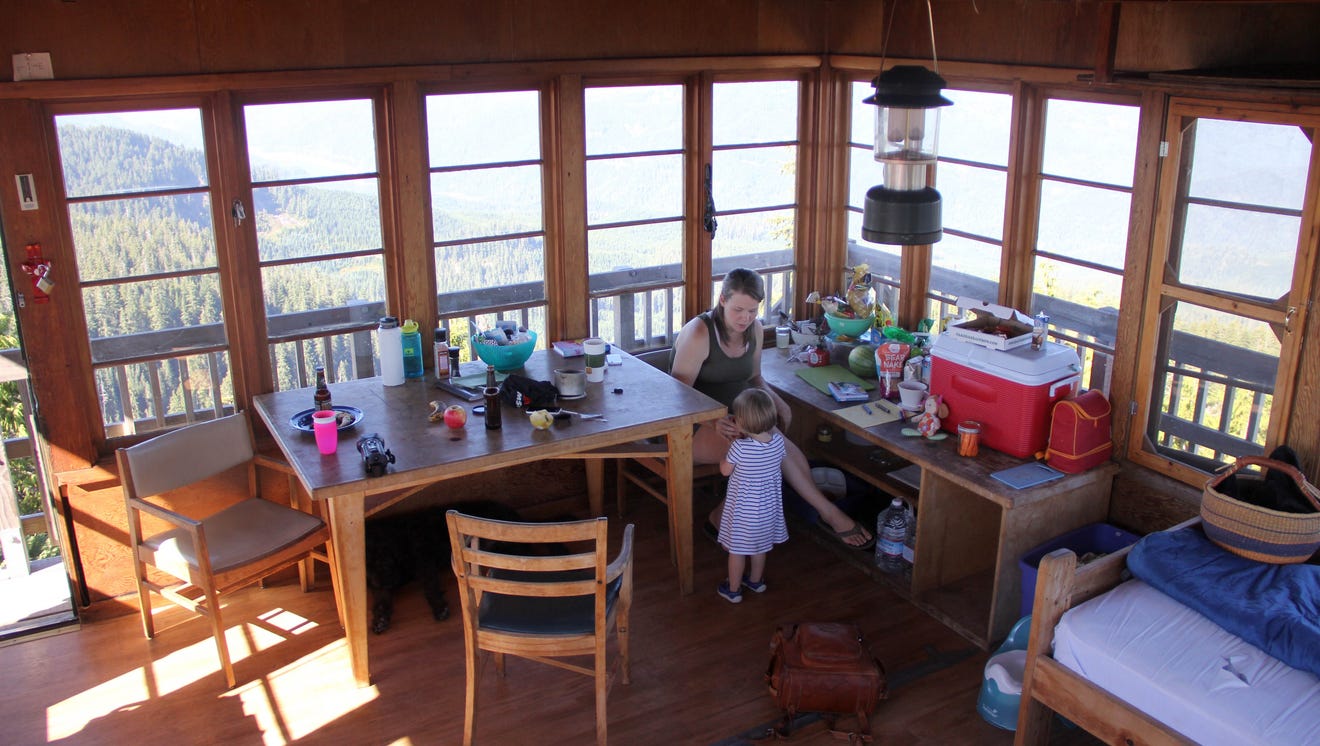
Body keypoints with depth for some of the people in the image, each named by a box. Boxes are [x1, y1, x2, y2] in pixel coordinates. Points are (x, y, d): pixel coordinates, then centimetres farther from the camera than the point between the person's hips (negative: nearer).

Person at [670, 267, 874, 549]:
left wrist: (776, 401, -4)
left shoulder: (754, 330, 5)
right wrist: (713, 421, -35)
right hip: (696, 427, -7)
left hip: (737, 419, 8)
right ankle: (829, 514, -16)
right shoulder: (699, 333, -17)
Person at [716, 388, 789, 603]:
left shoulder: (740, 447, -30)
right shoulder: (778, 441, -16)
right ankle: (756, 580, 45)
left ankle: (733, 589, 31)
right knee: (759, 545, 27)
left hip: (743, 508, -5)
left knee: (737, 549, 16)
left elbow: (725, 470, -13)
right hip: (768, 506, 5)